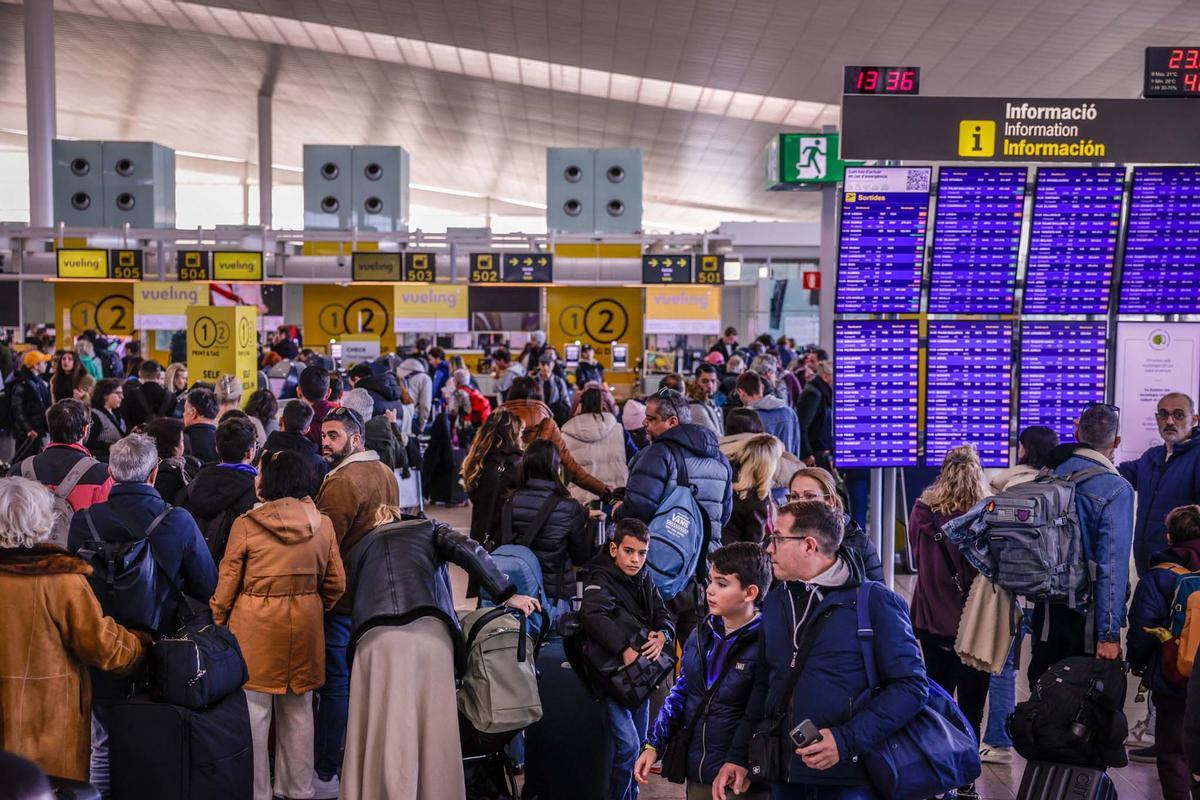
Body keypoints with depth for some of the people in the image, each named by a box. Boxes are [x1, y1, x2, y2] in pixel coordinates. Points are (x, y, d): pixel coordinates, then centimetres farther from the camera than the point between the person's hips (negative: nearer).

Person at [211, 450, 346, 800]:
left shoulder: (246, 524, -12)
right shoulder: (321, 524, -2)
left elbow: (228, 581, -5)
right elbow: (335, 583, 4)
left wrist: (219, 620, 9)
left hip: (255, 626, -4)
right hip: (306, 625, 4)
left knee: (254, 711, 7)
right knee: (298, 711, 15)